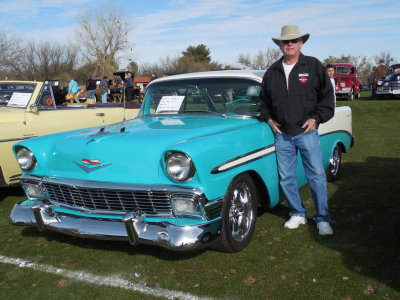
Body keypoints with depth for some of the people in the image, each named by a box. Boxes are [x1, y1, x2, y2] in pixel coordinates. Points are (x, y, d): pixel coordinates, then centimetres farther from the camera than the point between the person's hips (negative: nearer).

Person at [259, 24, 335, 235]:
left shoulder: (314, 66, 1)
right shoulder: (272, 71, 10)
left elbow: (327, 95, 2)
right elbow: (264, 100, 20)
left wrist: (316, 118, -7)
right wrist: (268, 119, 5)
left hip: (307, 131, -3)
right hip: (282, 134, 3)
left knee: (316, 175, -3)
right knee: (286, 177, 7)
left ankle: (322, 219, 9)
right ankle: (298, 214, 24)